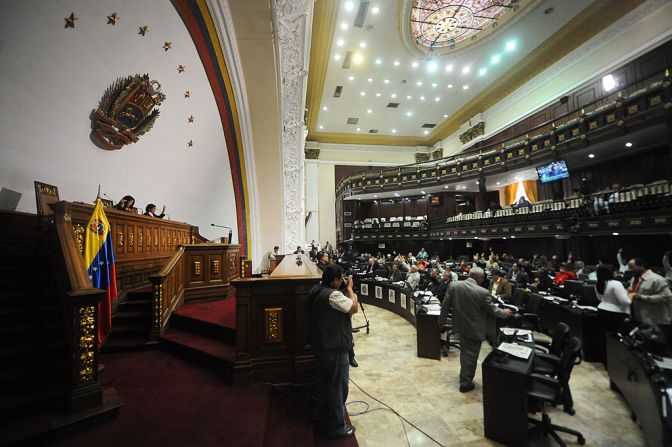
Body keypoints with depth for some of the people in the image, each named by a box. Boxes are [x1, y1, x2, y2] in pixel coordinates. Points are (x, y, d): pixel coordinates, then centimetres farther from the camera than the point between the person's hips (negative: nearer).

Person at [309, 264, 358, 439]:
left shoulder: (316, 290, 3)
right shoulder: (333, 295, -27)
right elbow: (354, 308, -21)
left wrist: (346, 290, 1)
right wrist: (350, 288, -11)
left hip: (320, 345, 9)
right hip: (335, 348, -9)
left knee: (323, 382, 23)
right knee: (338, 387, 7)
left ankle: (323, 418, 40)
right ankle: (336, 427, 22)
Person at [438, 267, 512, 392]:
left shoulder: (453, 285, -12)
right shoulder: (482, 292, -24)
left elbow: (445, 305, -5)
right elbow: (493, 310, -8)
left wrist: (441, 320, 9)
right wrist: (504, 313, 13)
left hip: (460, 325, 5)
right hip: (474, 329, -5)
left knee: (464, 351, 25)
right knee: (471, 355, 11)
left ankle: (464, 376, 43)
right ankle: (465, 383, 25)